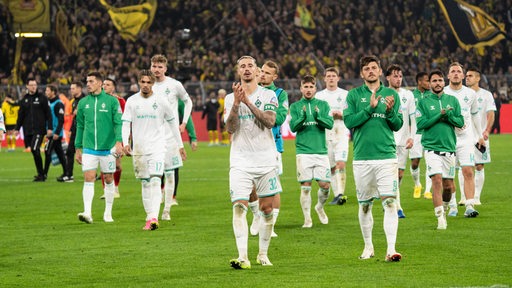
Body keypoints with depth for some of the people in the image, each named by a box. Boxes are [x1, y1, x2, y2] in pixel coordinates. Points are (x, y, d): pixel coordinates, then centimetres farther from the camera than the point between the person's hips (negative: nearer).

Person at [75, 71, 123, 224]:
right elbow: (80, 126, 15)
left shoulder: (111, 101, -1)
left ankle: (108, 213, 19)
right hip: (88, 148, 2)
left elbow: (119, 123, -4)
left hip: (108, 148, -2)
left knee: (109, 180, 7)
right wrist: (78, 148, 13)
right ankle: (87, 213, -17)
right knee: (88, 179, -10)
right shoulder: (83, 103, 9)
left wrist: (119, 141, -17)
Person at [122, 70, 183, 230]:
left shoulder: (161, 101, 1)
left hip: (157, 146, -2)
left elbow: (172, 123, 9)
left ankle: (154, 218, -23)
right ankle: (149, 217, 13)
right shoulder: (132, 101, 3)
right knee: (145, 184, 7)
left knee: (155, 181, -15)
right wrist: (125, 143, -16)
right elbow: (126, 123, 0)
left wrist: (180, 144, 11)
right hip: (138, 148, 2)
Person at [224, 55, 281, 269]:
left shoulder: (268, 95, 4)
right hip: (240, 161, 0)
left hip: (266, 160, 0)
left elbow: (269, 121, -13)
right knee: (239, 207, -14)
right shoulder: (230, 98, 7)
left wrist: (248, 101, -19)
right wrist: (236, 103, -17)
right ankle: (243, 257, -20)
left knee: (267, 208, 4)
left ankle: (263, 254, 18)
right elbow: (230, 129, -5)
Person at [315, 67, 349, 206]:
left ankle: (341, 194, -20)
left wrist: (341, 114, -13)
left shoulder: (345, 94, 6)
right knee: (331, 167, 3)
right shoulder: (319, 95, 11)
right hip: (325, 135, 2)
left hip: (341, 134, -2)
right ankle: (336, 195, 9)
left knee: (341, 164, -17)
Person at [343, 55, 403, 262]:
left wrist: (390, 111, -12)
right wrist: (370, 108, -14)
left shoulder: (391, 94, 9)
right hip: (362, 158, 1)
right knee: (364, 205, 8)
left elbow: (398, 125, 7)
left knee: (390, 202, -12)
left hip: (387, 157, -1)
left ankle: (391, 249, -16)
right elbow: (349, 121, -5)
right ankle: (368, 247, 23)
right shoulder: (354, 95, 7)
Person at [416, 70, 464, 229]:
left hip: (449, 147, 3)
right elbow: (420, 124, -7)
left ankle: (444, 210, 34)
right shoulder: (424, 102, 2)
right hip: (432, 147, -3)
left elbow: (460, 122, 5)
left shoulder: (453, 100, 10)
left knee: (448, 185, 8)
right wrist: (439, 116, -15)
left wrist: (448, 115, -13)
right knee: (437, 180, -17)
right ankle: (440, 218, -18)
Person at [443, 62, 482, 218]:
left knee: (468, 172, -10)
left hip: (466, 138, 1)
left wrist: (480, 135, 25)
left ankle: (469, 206, -13)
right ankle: (452, 206, 10)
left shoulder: (470, 93, 9)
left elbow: (475, 114, 22)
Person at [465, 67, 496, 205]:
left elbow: (491, 115, -3)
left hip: (480, 136, -1)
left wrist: (487, 131, -17)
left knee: (479, 166, 0)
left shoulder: (486, 95, 3)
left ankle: (476, 197, 6)